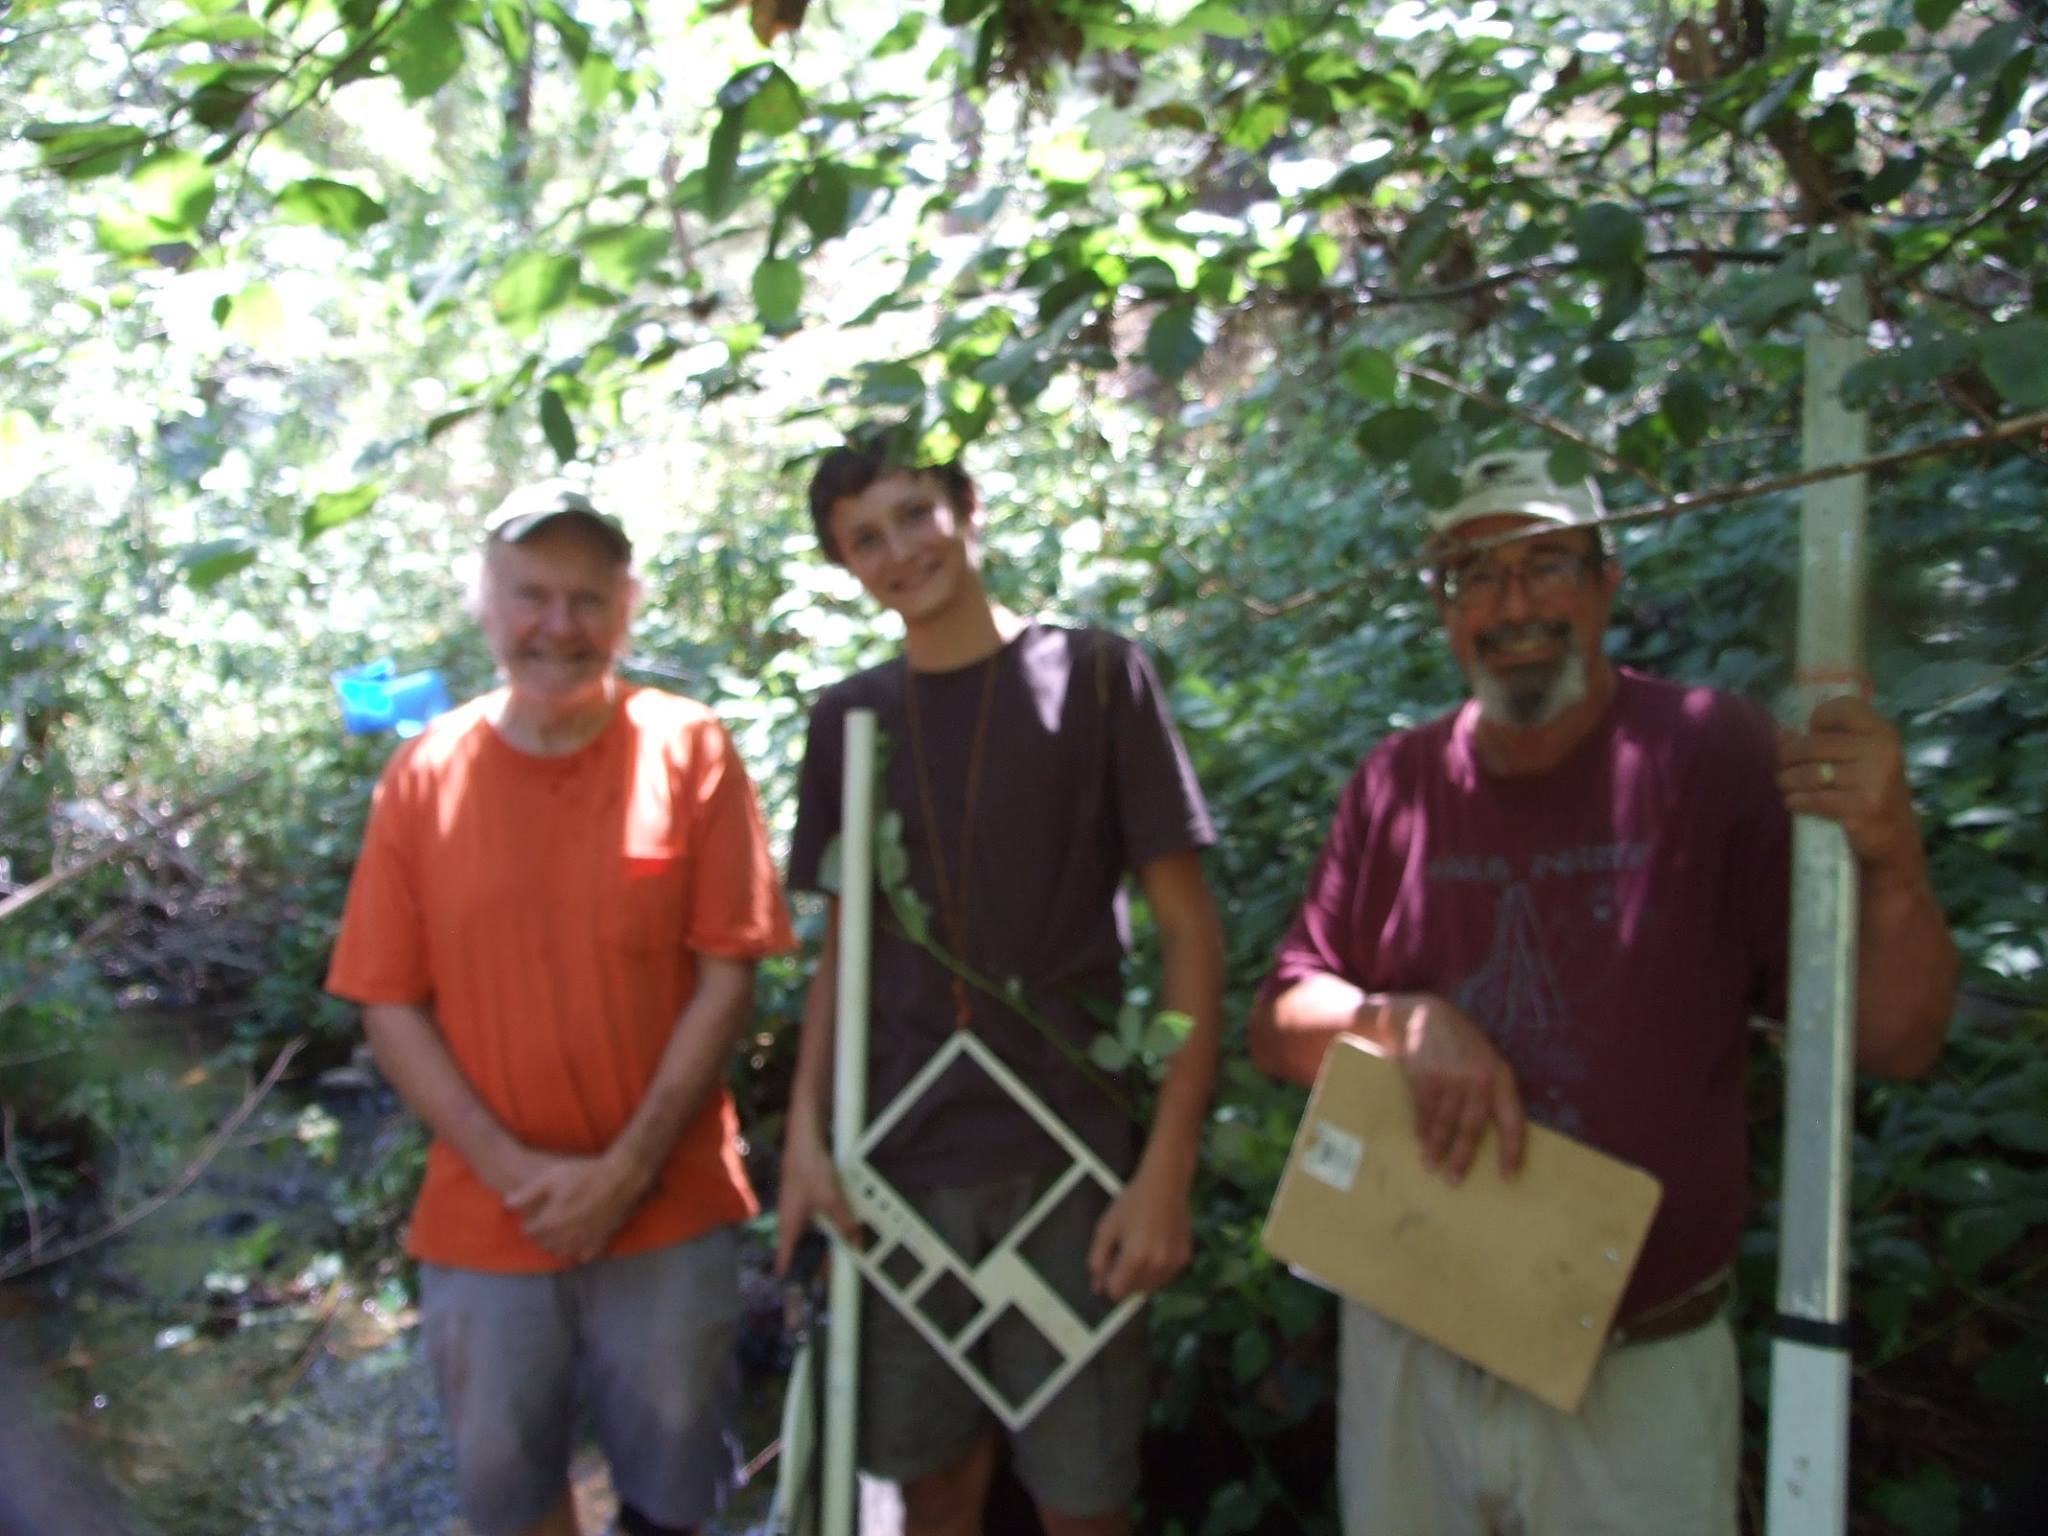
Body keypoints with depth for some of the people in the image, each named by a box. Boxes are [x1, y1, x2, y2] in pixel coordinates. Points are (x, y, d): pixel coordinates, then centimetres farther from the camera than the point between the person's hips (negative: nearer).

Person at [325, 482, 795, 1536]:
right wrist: (515, 1168, -11)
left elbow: (726, 979, -7)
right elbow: (389, 1007, -2)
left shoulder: (688, 751, -5)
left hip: (668, 1213, -1)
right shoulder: (424, 775, -1)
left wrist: (627, 1168, -12)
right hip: (483, 1219, 2)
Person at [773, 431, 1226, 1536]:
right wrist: (805, 1133, 1)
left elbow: (1189, 927, -5)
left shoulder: (1094, 676, -4)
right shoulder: (848, 718, 6)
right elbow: (843, 946, 13)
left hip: (1068, 1160, -3)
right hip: (899, 1162, 3)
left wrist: (1167, 1166, -12)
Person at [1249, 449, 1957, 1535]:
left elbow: (1894, 1041, -10)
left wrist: (1894, 867, -29)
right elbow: (1277, 1027, 1)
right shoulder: (1396, 783, -2)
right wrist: (1403, 1020, -19)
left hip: (1636, 1376, -2)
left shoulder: (1714, 755, -11)